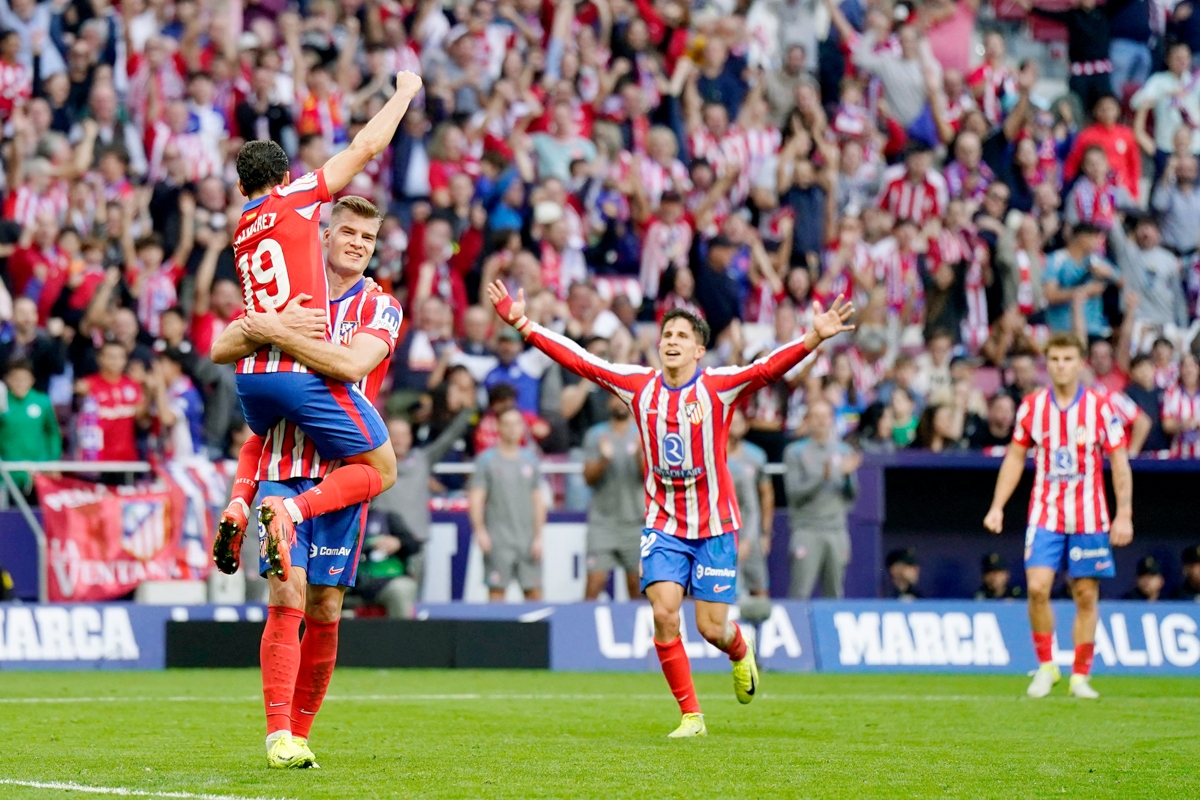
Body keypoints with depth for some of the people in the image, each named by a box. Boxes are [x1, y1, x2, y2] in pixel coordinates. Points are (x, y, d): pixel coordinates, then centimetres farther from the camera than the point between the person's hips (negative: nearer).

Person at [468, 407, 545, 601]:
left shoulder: (530, 460, 13)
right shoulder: (486, 459, 3)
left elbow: (538, 501, 14)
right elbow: (476, 498, -2)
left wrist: (538, 536, 5)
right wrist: (480, 531, -14)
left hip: (527, 538, 3)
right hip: (498, 538, -3)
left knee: (534, 591, 0)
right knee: (497, 590, -5)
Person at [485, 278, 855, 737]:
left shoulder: (719, 386, -9)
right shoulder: (639, 386, 0)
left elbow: (769, 368, -23)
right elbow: (580, 360, 2)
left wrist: (815, 338, -39)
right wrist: (522, 324, -1)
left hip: (714, 525, -2)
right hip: (662, 523, 2)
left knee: (712, 628, -2)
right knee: (664, 614, -14)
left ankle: (741, 653, 36)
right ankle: (691, 715, -2)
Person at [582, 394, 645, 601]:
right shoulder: (596, 435, 5)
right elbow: (589, 477, 0)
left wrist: (640, 455, -21)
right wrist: (603, 459, -18)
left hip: (635, 519, 1)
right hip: (602, 517, -1)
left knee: (637, 584, 3)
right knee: (594, 582, -10)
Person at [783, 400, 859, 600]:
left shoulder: (843, 451, 12)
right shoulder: (795, 452, 2)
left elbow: (852, 495, 10)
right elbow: (794, 492, -8)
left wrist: (848, 474, -10)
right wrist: (822, 477, -19)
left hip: (837, 530, 4)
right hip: (807, 531, -4)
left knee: (835, 594, 4)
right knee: (800, 593, -11)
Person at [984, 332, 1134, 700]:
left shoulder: (1099, 407, -4)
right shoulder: (1031, 406, 2)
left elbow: (1120, 463, 0)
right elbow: (1015, 458, 11)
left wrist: (1124, 515, -7)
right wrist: (997, 507, 4)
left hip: (1089, 518, -1)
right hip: (1045, 515, 1)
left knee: (1086, 596, 1)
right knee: (1037, 587, -14)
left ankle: (1080, 677, 12)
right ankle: (1046, 666, 2)